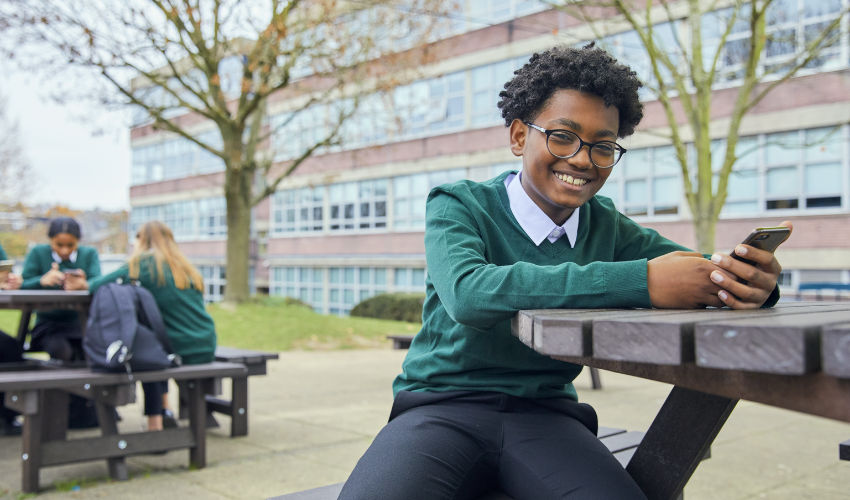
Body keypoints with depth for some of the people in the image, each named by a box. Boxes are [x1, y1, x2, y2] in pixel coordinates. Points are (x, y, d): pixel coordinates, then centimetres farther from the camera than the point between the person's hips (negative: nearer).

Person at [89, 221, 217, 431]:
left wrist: (86, 284, 19)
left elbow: (98, 285, -4)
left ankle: (154, 423, 24)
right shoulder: (186, 267, 15)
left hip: (180, 351, -6)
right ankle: (166, 410, 34)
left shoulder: (143, 263, -3)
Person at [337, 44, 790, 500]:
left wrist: (753, 283, -23)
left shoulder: (607, 227, 12)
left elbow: (705, 270, 4)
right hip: (442, 407, -3)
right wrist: (642, 280, -29)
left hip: (545, 415, 3)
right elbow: (468, 293, -24)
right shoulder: (457, 206, -3)